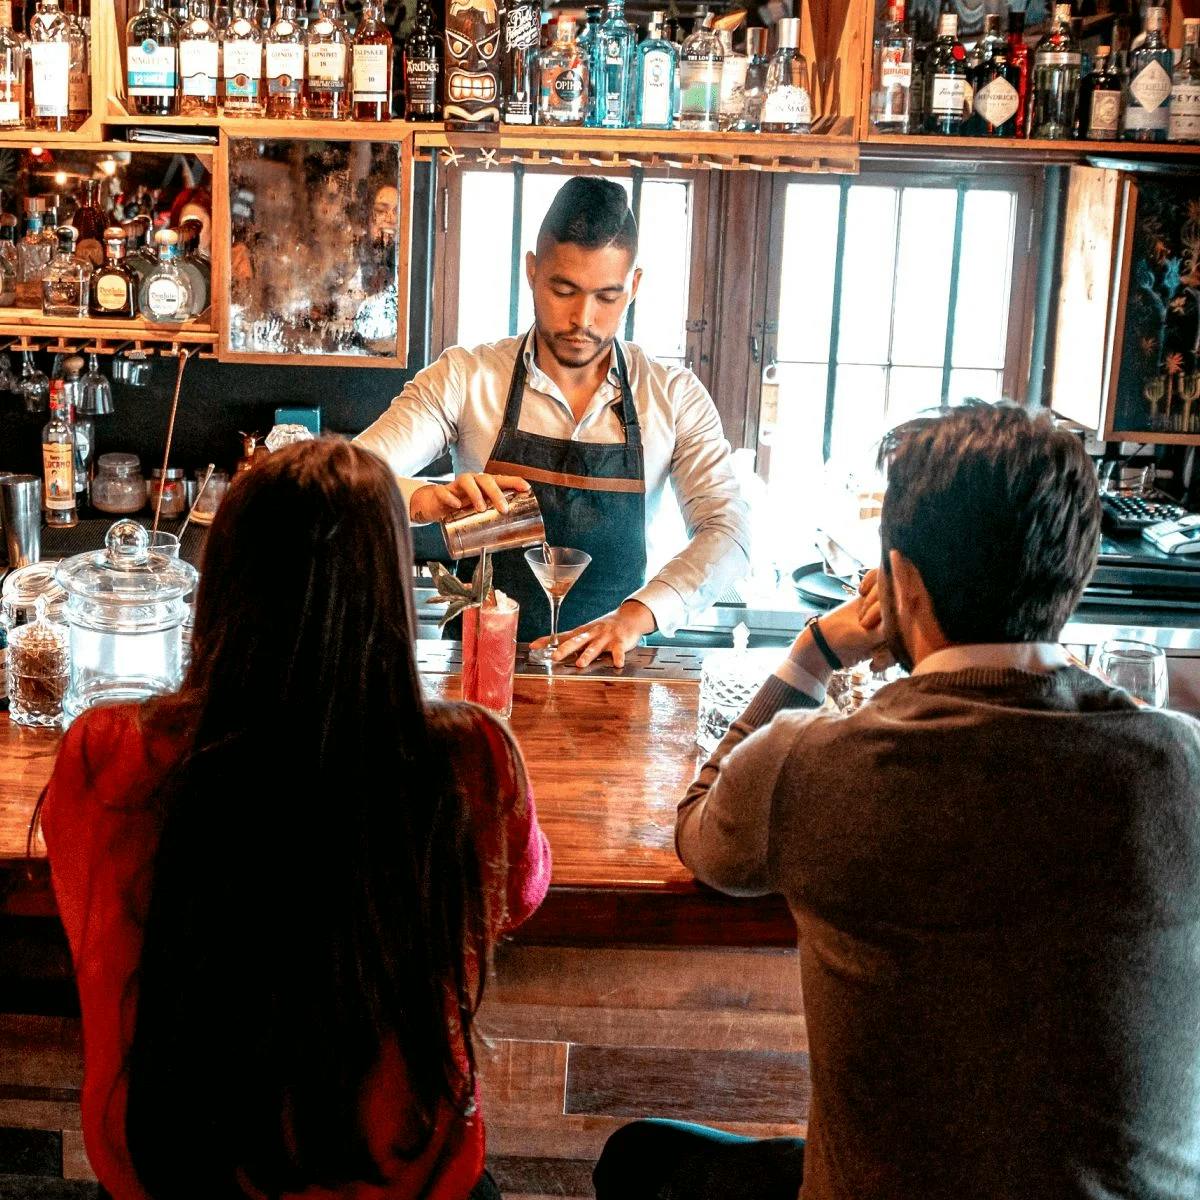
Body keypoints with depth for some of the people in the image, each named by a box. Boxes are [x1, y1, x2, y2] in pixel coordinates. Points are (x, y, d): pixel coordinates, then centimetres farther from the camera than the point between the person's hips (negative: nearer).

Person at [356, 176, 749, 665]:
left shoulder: (675, 396, 3)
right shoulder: (464, 378, -1)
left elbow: (726, 532, -4)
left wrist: (635, 616, -21)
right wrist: (426, 498, -30)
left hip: (606, 663, 1)